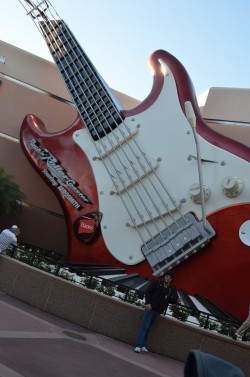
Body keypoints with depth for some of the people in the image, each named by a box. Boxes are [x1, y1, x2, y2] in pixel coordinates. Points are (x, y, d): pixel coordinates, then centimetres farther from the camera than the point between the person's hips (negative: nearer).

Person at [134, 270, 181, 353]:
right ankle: (138, 345, -6)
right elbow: (147, 292, -6)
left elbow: (170, 299, 7)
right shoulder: (156, 283, -7)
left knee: (148, 328, 10)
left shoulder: (172, 289, 5)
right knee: (144, 326, -6)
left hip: (158, 311, 4)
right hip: (150, 308, -4)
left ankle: (143, 345, 17)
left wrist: (176, 301, -15)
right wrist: (147, 303, -16)